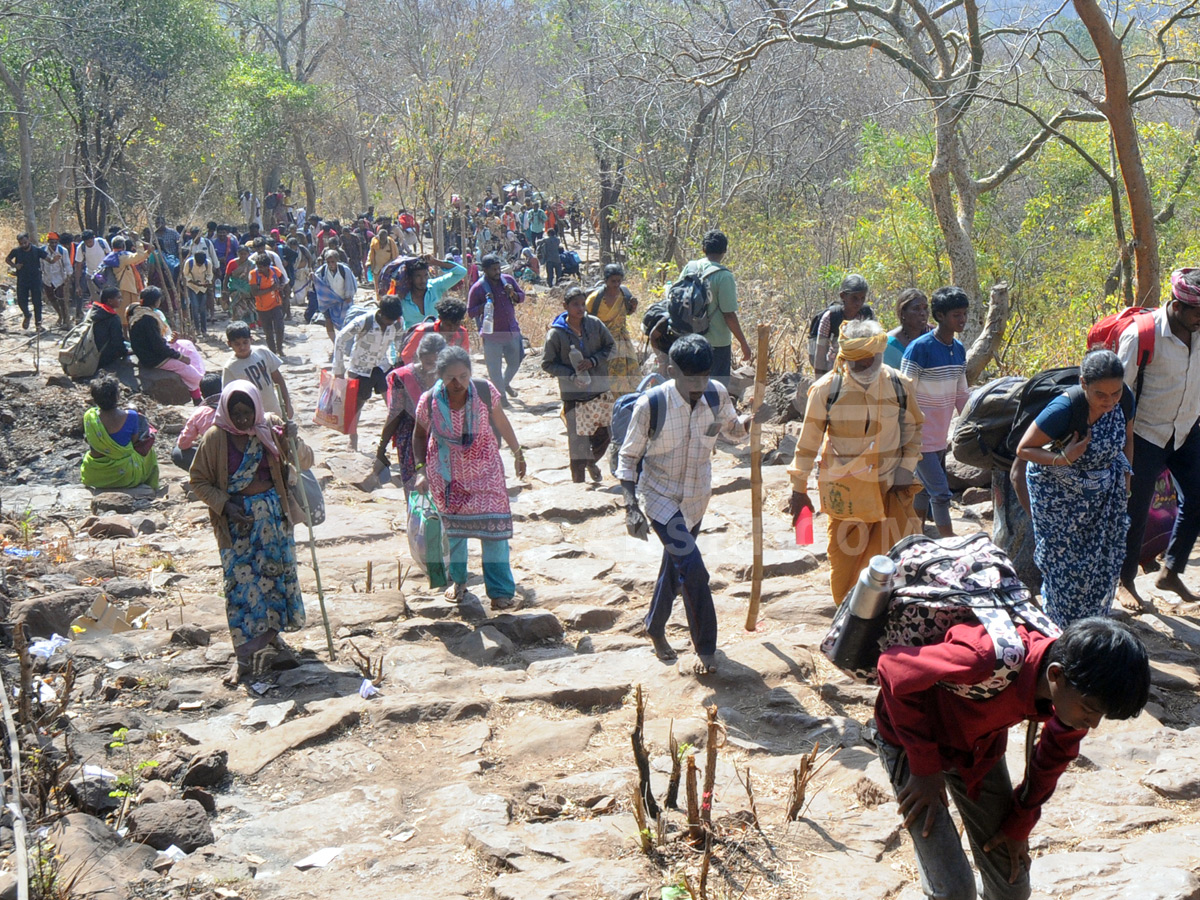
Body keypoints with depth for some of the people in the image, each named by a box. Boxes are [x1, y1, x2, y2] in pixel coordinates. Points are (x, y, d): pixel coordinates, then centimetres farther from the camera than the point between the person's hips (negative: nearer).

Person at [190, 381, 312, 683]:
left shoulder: (271, 429, -3)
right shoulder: (215, 438, -9)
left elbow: (306, 463, 0)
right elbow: (199, 480, -3)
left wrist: (293, 441, -20)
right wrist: (225, 505, -16)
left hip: (272, 514, 3)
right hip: (236, 518, -2)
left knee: (275, 575, 8)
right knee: (241, 582, -2)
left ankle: (271, 641, 25)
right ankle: (247, 655, 5)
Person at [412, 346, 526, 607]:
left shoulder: (485, 391, -19)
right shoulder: (429, 401, -19)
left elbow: (501, 421, 0)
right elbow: (419, 434, 0)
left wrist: (517, 453, 11)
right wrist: (421, 469, -9)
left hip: (483, 468, -1)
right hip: (445, 472, 1)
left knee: (493, 524, -6)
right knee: (453, 526, 13)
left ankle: (500, 590, 2)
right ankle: (457, 580, 35)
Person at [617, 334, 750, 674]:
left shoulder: (717, 394, -12)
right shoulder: (651, 404, -23)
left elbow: (733, 429, 8)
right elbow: (628, 457, -12)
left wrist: (749, 422, -17)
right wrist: (632, 508, -16)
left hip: (696, 496, 5)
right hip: (660, 496, -5)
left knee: (675, 565, 20)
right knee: (693, 569, -15)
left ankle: (655, 628, 43)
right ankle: (705, 649, 0)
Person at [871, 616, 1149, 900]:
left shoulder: (1077, 690, -20)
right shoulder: (986, 661, -43)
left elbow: (1053, 758, 1)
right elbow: (893, 667, -30)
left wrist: (1019, 825, 11)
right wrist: (925, 767, -24)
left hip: (980, 747, 6)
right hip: (912, 742, -6)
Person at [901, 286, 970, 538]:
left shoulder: (959, 349, 8)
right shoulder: (920, 348, -16)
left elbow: (961, 395, 17)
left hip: (941, 437, 8)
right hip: (921, 438, -7)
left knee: (926, 492, 14)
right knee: (940, 492, -9)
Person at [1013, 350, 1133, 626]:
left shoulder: (1125, 399, -15)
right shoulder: (1064, 409, -32)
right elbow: (1024, 449, -21)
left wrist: (1126, 477, 6)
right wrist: (1063, 459, -34)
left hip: (1105, 492, 5)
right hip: (1060, 494, -5)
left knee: (1104, 563, 8)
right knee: (1065, 564, 1)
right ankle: (1063, 632, 18)